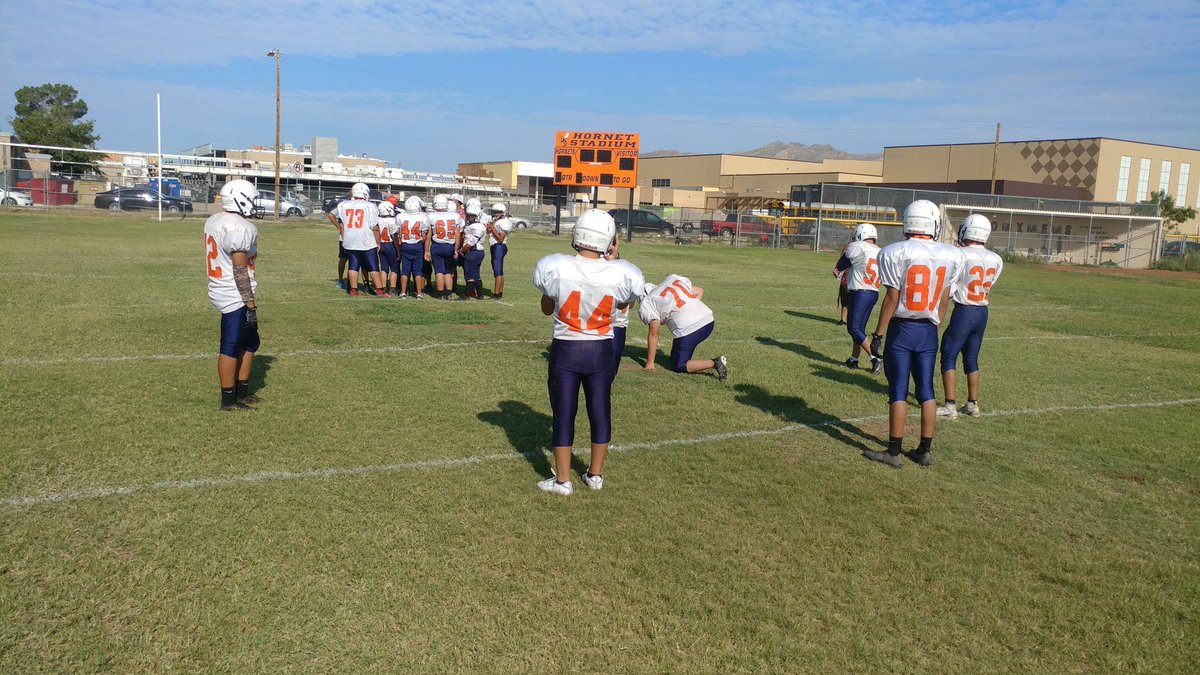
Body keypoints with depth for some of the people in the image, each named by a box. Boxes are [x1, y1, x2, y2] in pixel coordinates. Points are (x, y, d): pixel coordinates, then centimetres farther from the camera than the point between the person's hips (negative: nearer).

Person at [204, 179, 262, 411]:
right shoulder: (239, 228, -19)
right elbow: (239, 270, -21)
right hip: (235, 297, -10)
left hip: (222, 292, 10)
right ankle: (228, 400, 10)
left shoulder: (213, 221, 11)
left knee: (250, 343, 19)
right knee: (231, 347, 0)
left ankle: (242, 393, 27)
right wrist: (251, 304, -17)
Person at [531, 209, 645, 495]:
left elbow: (546, 309, 0)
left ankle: (562, 480, 18)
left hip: (565, 350, -1)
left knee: (564, 414, 10)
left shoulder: (556, 268, -18)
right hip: (600, 351, 1)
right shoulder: (620, 275, -15)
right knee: (600, 412, 16)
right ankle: (595, 474, 29)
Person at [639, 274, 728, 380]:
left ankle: (714, 363, -7)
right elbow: (699, 291, 25)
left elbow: (654, 334, 2)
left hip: (688, 330, -8)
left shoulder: (648, 305, 1)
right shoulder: (672, 279, 18)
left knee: (678, 366, 8)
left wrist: (650, 363, 9)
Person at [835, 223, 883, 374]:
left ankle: (876, 359, -10)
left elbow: (841, 265, 0)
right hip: (873, 293, 8)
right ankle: (853, 360, 22)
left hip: (860, 293, -8)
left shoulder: (857, 247, -11)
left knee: (854, 329, -4)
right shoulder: (879, 252, 12)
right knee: (859, 328, 16)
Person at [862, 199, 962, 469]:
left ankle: (894, 452, 5)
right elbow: (943, 302, 6)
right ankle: (925, 450, 18)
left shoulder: (894, 253, -13)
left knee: (898, 390, 1)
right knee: (926, 390, 11)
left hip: (901, 328, -4)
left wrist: (878, 334, -6)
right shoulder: (950, 256, 0)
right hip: (928, 331, 4)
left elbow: (892, 299, -13)